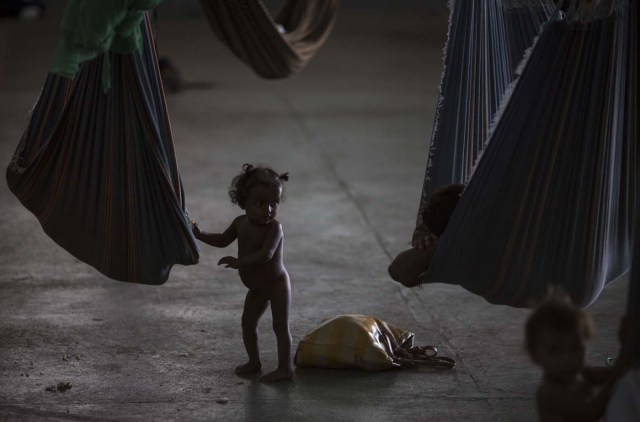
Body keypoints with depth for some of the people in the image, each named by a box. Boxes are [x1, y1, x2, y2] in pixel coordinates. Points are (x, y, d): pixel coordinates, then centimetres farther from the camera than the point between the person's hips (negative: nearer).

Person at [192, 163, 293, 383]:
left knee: (280, 326, -5)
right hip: (257, 288, 8)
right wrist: (200, 235, 2)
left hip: (276, 284, -8)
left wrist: (239, 262, -47)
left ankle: (285, 368, -1)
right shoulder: (241, 223, -3)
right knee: (248, 323, 16)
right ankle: (254, 362, 31)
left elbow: (266, 254, -40)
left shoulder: (274, 228, -26)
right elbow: (223, 240, 14)